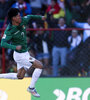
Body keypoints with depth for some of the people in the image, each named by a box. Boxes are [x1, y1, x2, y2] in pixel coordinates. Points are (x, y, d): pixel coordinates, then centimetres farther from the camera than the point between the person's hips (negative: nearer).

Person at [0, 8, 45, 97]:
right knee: (39, 66, -11)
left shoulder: (22, 21, -5)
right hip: (20, 55, -9)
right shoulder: (9, 31, -24)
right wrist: (15, 47, -45)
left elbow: (29, 17, 18)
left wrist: (40, 17, 14)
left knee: (19, 76, 17)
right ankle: (31, 88, -1)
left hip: (24, 53, 9)